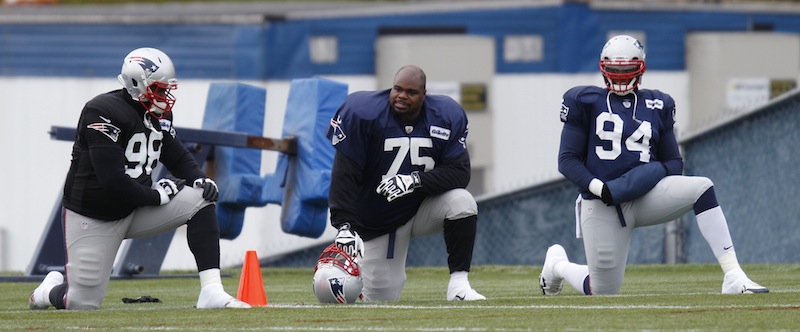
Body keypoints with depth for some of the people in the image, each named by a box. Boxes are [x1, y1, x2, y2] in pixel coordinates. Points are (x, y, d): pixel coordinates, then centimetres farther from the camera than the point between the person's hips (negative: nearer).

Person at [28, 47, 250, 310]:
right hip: (92, 218, -7)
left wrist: (200, 180, -11)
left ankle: (212, 292, -17)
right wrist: (155, 195, -19)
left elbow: (178, 156, 11)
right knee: (84, 305, -6)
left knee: (202, 200, -14)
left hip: (134, 210, 7)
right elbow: (112, 180, -28)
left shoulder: (158, 115, 2)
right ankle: (51, 290, 33)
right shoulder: (104, 113, -23)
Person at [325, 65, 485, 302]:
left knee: (462, 202, -29)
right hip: (375, 219, -2)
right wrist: (344, 226, -32)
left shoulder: (446, 117, -11)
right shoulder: (363, 114, -19)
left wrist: (415, 181, -31)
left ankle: (458, 284, -19)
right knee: (382, 298, -3)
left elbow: (459, 173, -15)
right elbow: (344, 176, -22)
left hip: (422, 207, 2)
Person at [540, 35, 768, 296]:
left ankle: (733, 276, -28)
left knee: (702, 188, -24)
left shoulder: (657, 106, 10)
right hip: (602, 205, -2)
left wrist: (658, 170, -12)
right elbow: (567, 160, -3)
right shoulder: (586, 103, 1)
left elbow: (675, 163, 12)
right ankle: (557, 264, 34)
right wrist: (598, 187, -19)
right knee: (604, 291, -1)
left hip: (645, 196, 3)